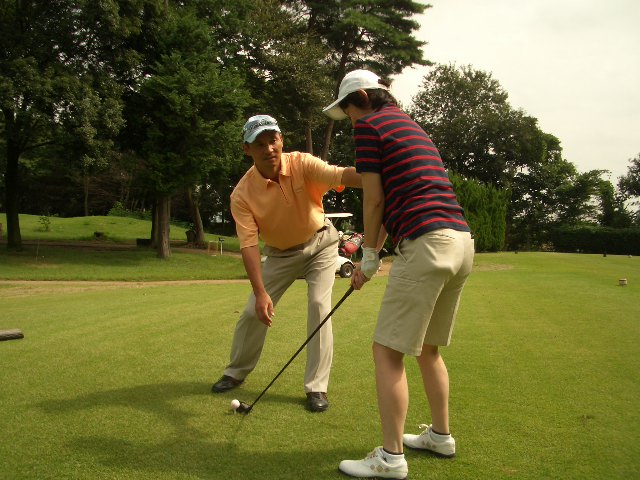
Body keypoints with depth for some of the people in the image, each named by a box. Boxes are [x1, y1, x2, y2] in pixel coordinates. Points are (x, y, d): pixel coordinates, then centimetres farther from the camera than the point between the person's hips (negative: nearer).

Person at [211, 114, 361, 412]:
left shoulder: (301, 164, -27)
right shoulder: (242, 195, -24)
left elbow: (343, 175, -43)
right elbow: (249, 244, -29)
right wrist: (260, 293, -41)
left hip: (319, 243, -1)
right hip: (279, 253, 2)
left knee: (319, 305, -17)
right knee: (253, 312, 2)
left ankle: (316, 387, -6)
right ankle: (236, 373, 27)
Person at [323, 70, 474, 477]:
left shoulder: (369, 125, 0)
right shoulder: (410, 126, 26)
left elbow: (374, 200, -3)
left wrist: (370, 257, 10)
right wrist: (373, 254, 25)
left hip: (426, 245, -9)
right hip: (462, 242, 9)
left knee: (388, 352, -2)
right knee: (428, 348, 21)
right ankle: (441, 435, 33)